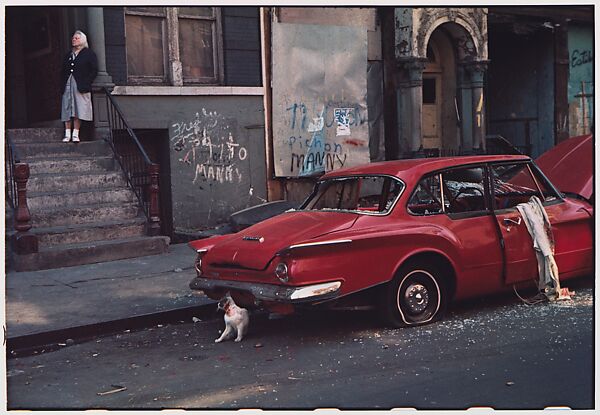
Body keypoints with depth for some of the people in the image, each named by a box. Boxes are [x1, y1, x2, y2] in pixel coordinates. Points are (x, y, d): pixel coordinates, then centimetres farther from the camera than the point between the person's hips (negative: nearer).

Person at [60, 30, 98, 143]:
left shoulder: (89, 53, 6)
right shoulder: (68, 55, 21)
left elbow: (94, 70, -2)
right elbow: (63, 71, 22)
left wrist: (86, 83, -10)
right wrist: (63, 83, 6)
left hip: (80, 87, -5)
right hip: (67, 86, 5)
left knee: (79, 111, -8)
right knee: (67, 110, -1)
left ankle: (75, 134, -5)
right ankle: (67, 134, 1)